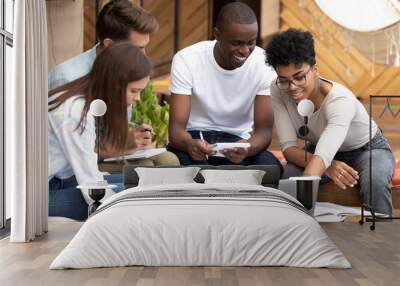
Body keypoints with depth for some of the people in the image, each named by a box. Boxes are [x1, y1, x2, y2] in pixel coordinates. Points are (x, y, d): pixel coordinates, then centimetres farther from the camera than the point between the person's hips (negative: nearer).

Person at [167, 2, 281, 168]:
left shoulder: (264, 64, -13)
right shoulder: (186, 60, -16)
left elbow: (264, 130, -16)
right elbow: (176, 127, -20)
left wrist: (246, 149, -41)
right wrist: (189, 144, -45)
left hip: (238, 140, 2)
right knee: (182, 162, -36)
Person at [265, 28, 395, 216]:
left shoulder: (340, 100, -36)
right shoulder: (279, 91, -22)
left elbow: (322, 155, -50)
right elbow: (288, 147, -23)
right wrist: (325, 165, -42)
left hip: (368, 149, -3)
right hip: (320, 149, 3)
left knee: (374, 181, -36)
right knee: (290, 175, -29)